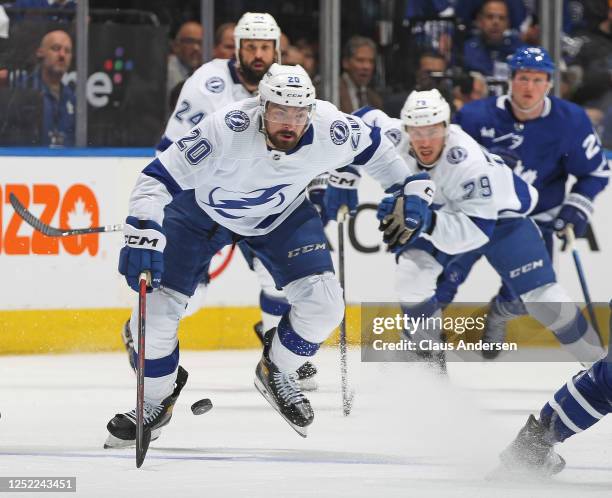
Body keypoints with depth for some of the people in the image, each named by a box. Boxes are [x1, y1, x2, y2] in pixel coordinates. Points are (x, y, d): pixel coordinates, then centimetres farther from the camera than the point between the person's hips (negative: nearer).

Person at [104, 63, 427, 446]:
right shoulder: (228, 129, -39)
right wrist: (143, 234, -51)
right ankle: (156, 402, 14)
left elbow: (371, 146, -3)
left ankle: (277, 374, 16)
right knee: (156, 307, -11)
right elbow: (157, 179, -38)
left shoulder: (330, 130, -28)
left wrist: (410, 186, 0)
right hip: (202, 210, -3)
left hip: (281, 214, 3)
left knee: (323, 302, -13)